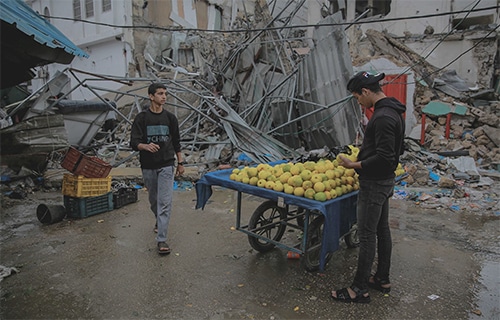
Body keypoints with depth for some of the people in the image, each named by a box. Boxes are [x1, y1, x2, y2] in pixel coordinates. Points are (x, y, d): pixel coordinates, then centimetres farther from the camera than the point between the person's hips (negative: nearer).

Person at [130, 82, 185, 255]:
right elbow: (134, 143, -7)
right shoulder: (142, 118, -2)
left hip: (166, 165, 0)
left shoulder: (170, 118, 4)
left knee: (165, 202, -8)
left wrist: (180, 163, 9)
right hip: (148, 166, 0)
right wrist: (145, 146, -29)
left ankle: (162, 240, -6)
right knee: (153, 200, 16)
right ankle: (159, 220, 46)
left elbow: (176, 142, 11)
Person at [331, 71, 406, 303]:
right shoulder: (392, 111, 11)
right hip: (385, 180, 11)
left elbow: (384, 158, -26)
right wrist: (362, 156, 15)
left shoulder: (383, 117, -23)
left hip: (374, 184, -11)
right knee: (382, 230, 17)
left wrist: (355, 165, -19)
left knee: (367, 235, -2)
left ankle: (360, 289, 10)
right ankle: (382, 279, 32)